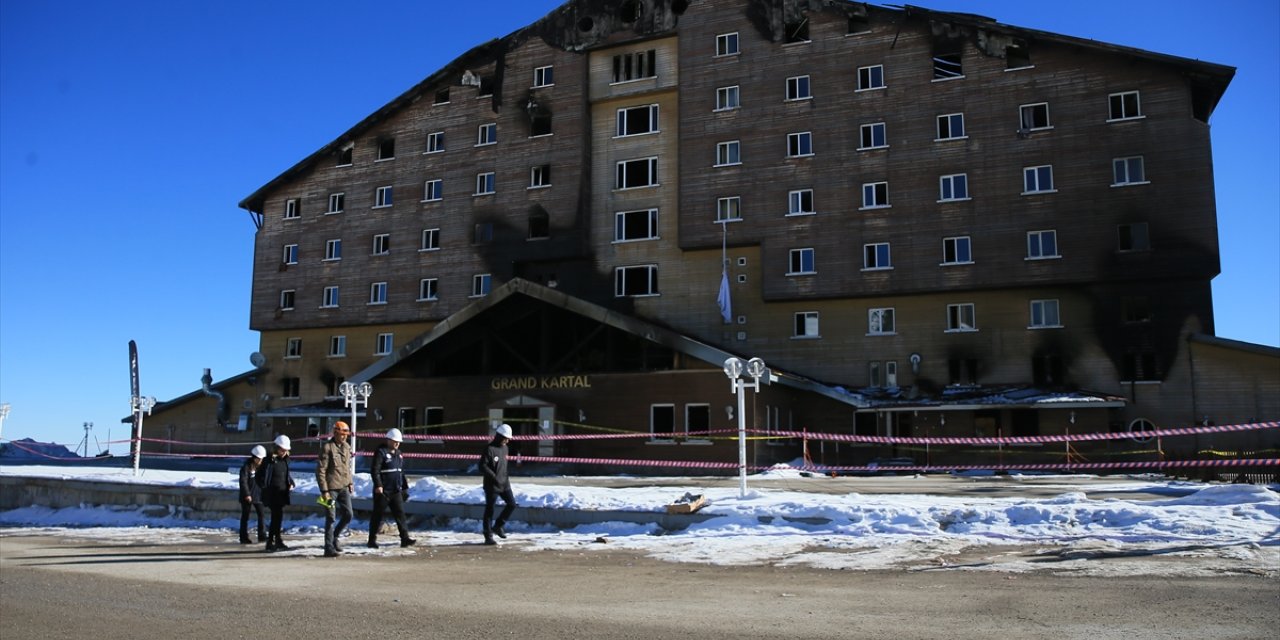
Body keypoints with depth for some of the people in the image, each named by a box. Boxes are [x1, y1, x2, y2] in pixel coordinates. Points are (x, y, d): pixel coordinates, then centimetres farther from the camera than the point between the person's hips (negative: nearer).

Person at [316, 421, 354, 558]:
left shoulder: (347, 446, 10)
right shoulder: (327, 447, -12)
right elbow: (320, 470, -13)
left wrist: (350, 482, 15)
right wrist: (324, 490, -16)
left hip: (344, 487, 6)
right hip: (331, 488, -6)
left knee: (348, 515, 6)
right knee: (331, 518, -1)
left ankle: (334, 537, 27)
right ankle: (329, 547, 7)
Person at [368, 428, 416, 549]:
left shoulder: (398, 453, 16)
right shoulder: (381, 452, -9)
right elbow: (374, 470, -16)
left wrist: (405, 487, 21)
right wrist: (378, 485, -25)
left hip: (396, 491, 7)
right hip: (383, 491, -7)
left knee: (400, 513, 2)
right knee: (377, 515, 3)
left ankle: (405, 538, 3)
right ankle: (372, 540, 12)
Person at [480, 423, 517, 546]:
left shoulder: (504, 448, 10)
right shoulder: (489, 449, -15)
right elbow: (482, 466, -18)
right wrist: (494, 477, -23)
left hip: (504, 483, 7)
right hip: (491, 485, -7)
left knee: (512, 504, 1)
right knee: (489, 510, 2)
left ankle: (498, 526, 18)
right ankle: (488, 536, 10)